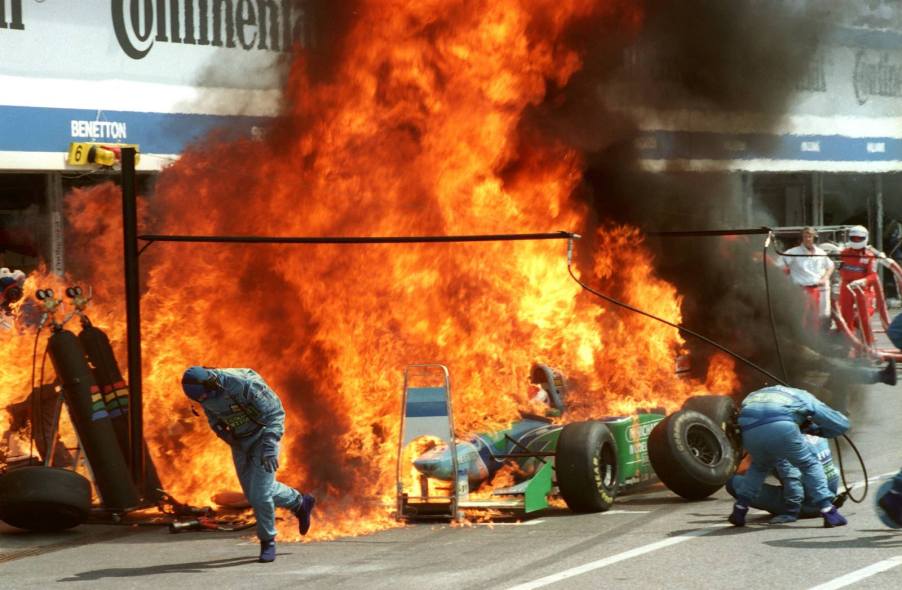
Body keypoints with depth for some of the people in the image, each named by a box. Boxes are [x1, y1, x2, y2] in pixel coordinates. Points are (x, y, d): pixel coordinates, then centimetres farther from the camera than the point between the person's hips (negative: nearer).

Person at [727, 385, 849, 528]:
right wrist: (817, 430, 48)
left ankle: (739, 511, 27)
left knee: (759, 466, 34)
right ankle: (828, 513, 10)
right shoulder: (805, 398, 31)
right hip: (781, 428, -4)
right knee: (809, 465, 19)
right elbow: (842, 424, 33)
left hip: (750, 429, 4)